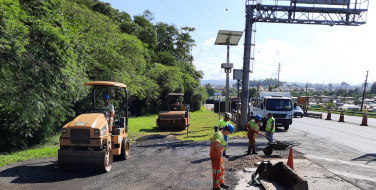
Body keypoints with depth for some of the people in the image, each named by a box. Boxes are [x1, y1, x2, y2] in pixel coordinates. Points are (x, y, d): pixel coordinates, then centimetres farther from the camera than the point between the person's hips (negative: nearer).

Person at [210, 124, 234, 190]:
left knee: (222, 169, 22)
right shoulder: (220, 135, -23)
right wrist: (220, 152, -30)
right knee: (217, 171, 2)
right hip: (216, 156, -10)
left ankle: (221, 183, 37)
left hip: (218, 155, 10)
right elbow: (216, 144, -41)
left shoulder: (219, 133, 9)